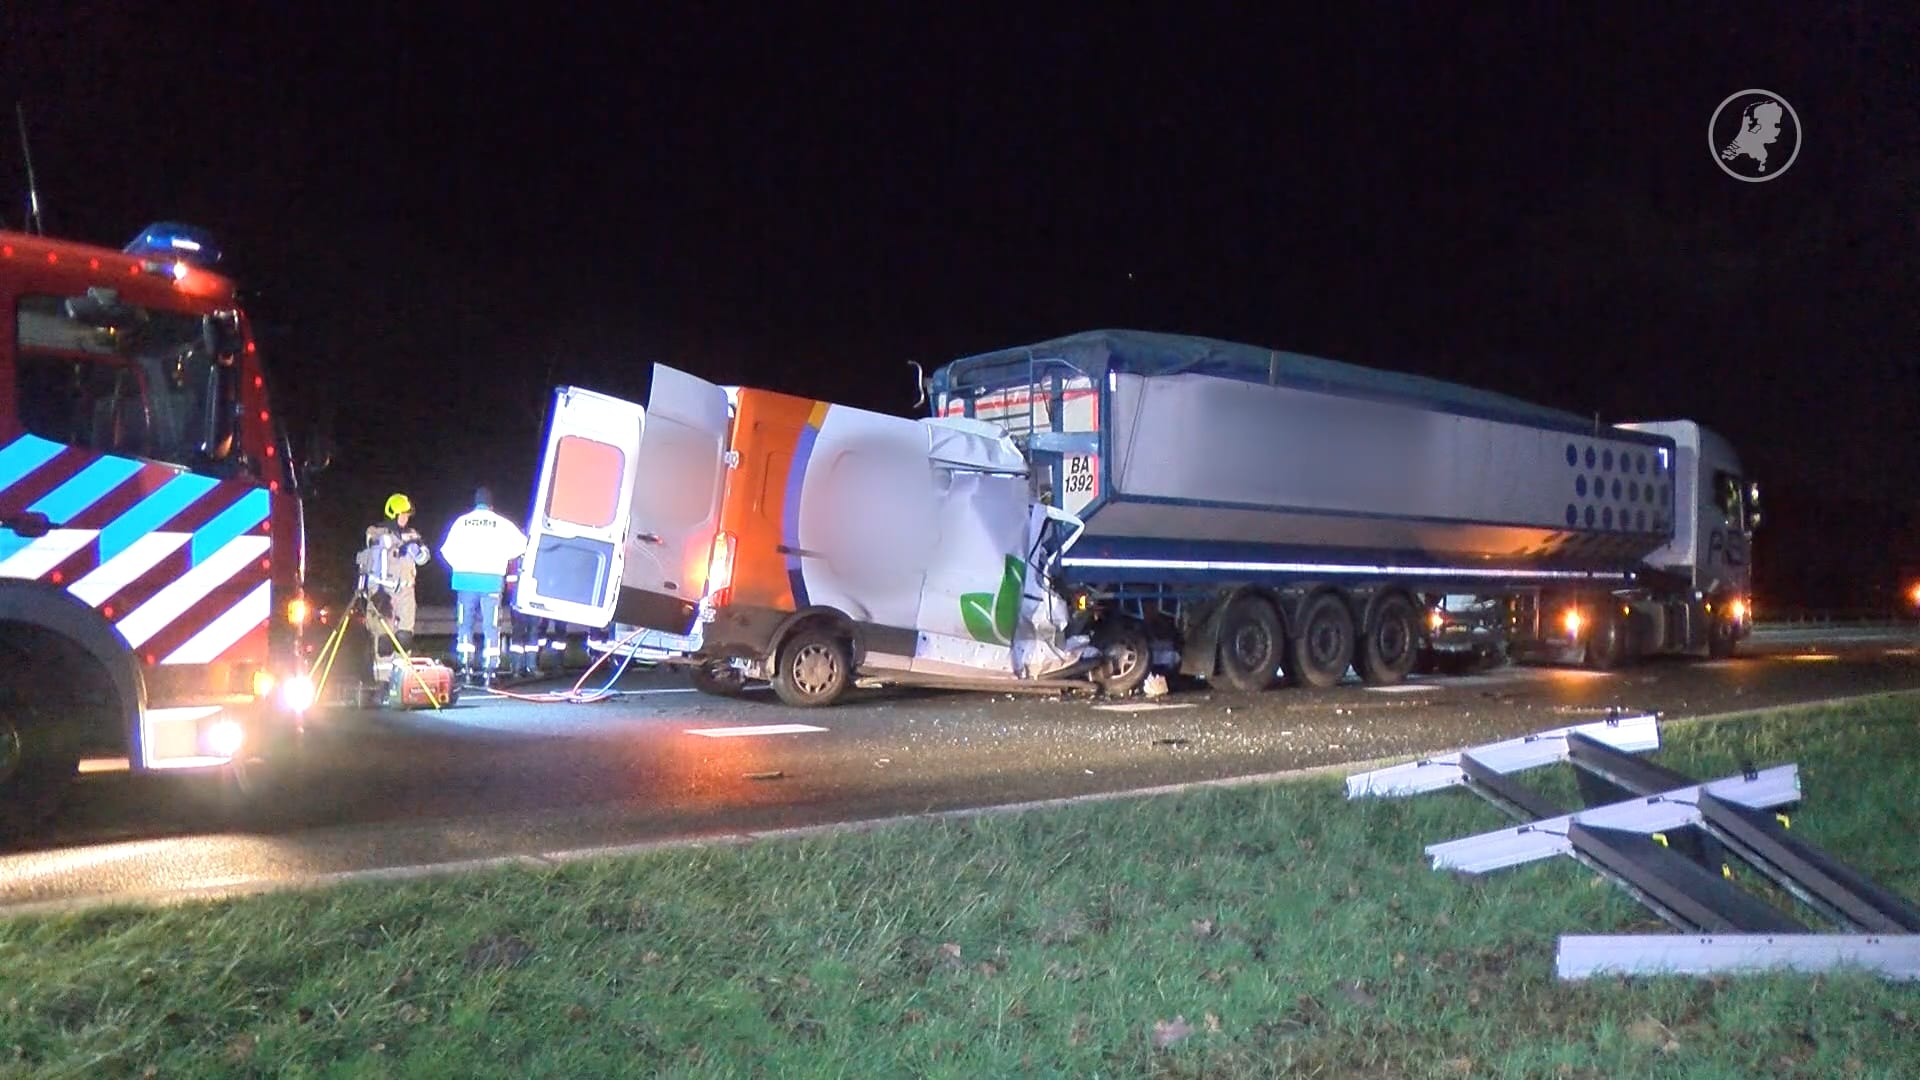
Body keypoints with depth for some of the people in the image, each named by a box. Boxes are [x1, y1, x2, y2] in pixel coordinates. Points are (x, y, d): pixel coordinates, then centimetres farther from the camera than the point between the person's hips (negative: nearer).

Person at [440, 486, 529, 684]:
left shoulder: (462, 521, 5)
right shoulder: (501, 523, 2)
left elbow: (447, 549, 4)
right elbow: (521, 544, 1)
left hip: (466, 577, 2)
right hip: (492, 579, -1)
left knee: (465, 623, 11)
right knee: (490, 625, 2)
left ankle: (465, 665, 9)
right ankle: (489, 668, -3)